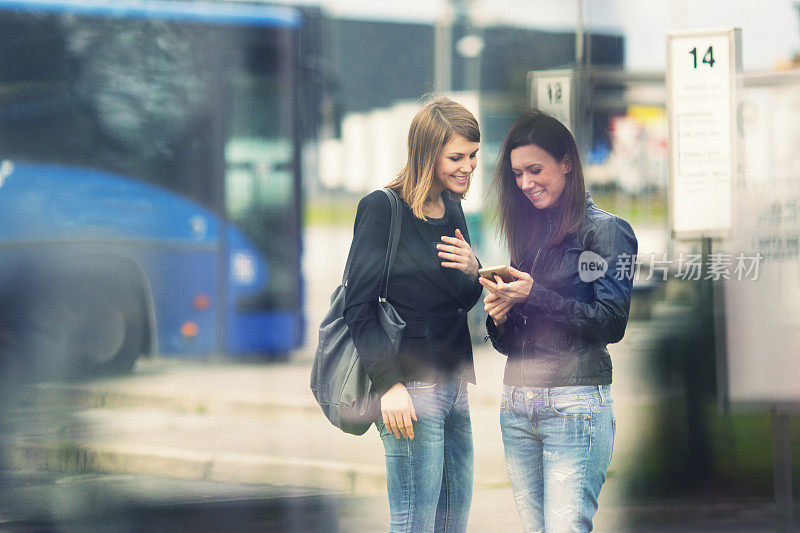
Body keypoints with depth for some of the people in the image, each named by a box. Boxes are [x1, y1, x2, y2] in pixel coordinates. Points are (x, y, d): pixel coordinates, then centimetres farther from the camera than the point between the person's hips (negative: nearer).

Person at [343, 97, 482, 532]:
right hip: (411, 386, -8)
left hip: (453, 383, 8)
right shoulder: (383, 209, -9)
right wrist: (389, 385, -18)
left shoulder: (452, 209, 14)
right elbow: (359, 308, -11)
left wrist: (472, 271, -2)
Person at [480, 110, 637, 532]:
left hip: (576, 404, -6)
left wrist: (533, 296, -14)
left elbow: (611, 323, -11)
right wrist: (499, 315, -3)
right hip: (517, 408, 6)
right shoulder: (529, 234, 18)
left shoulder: (607, 231, -1)